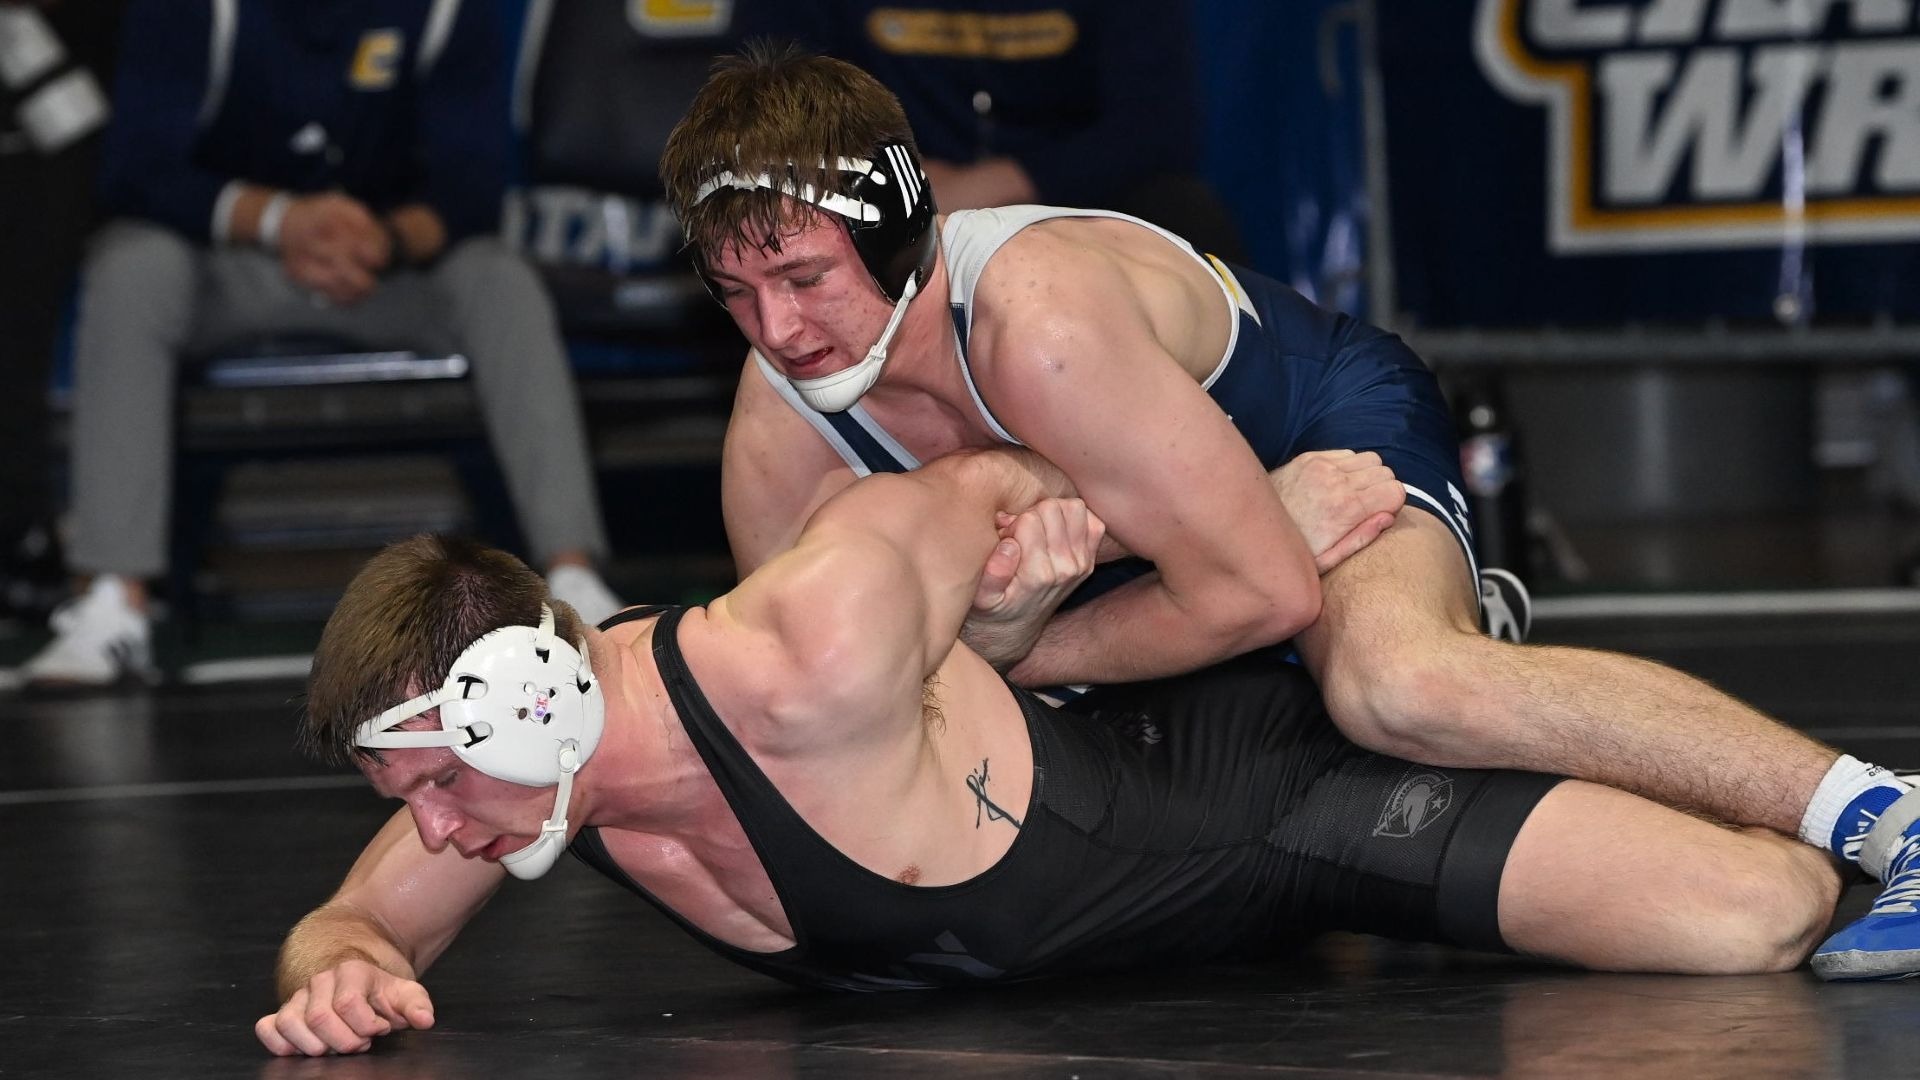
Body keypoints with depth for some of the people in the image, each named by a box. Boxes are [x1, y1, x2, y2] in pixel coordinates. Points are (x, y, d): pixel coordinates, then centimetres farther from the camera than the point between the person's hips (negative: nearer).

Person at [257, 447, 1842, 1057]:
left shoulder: (810, 655, -37)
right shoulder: (526, 767, -16)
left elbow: (971, 481, -19)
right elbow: (351, 922, -1)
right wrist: (343, 975, -24)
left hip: (1263, 783, -7)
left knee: (1758, 920, -15)